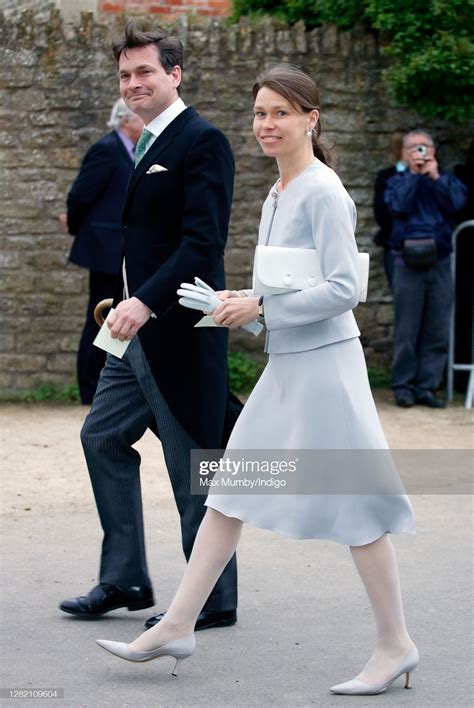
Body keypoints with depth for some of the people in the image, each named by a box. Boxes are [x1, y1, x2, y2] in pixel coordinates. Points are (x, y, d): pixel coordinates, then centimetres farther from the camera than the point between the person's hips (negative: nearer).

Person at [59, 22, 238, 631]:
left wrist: (146, 301, -29)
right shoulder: (145, 146, 16)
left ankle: (214, 600, 10)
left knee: (193, 465, -1)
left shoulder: (202, 142, -13)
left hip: (179, 331, -10)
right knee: (102, 437, 14)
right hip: (139, 332, 10)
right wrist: (125, 300, 13)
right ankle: (124, 580, 23)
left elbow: (204, 240, -22)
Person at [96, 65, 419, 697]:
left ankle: (396, 645, 9)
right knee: (228, 494, 9)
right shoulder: (277, 195, 14)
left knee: (351, 505, -2)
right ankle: (177, 627, 14)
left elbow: (345, 288, -19)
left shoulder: (323, 193, -13)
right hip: (285, 365, 9)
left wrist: (261, 306, -16)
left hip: (323, 362, -9)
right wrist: (240, 305, 7)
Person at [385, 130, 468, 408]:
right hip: (408, 264, -2)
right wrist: (414, 174, -8)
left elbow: (456, 204, -7)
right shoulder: (398, 181, 9)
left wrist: (435, 177, -11)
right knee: (407, 330, -1)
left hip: (440, 262, 2)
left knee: (437, 331, 1)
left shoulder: (447, 179, 12)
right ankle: (403, 386, 7)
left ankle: (427, 386, 7)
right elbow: (399, 206, -11)